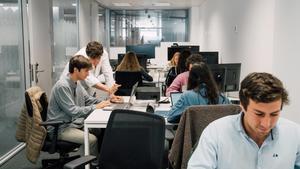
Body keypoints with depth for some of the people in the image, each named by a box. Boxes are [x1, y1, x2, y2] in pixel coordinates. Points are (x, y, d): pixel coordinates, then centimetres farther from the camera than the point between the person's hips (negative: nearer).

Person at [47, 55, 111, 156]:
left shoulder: (77, 84, 7)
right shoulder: (62, 86, -21)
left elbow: (88, 99, 16)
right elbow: (72, 111, -24)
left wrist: (104, 103, -1)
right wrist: (95, 107, -20)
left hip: (72, 122, 9)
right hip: (60, 128, -9)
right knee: (92, 139, -24)